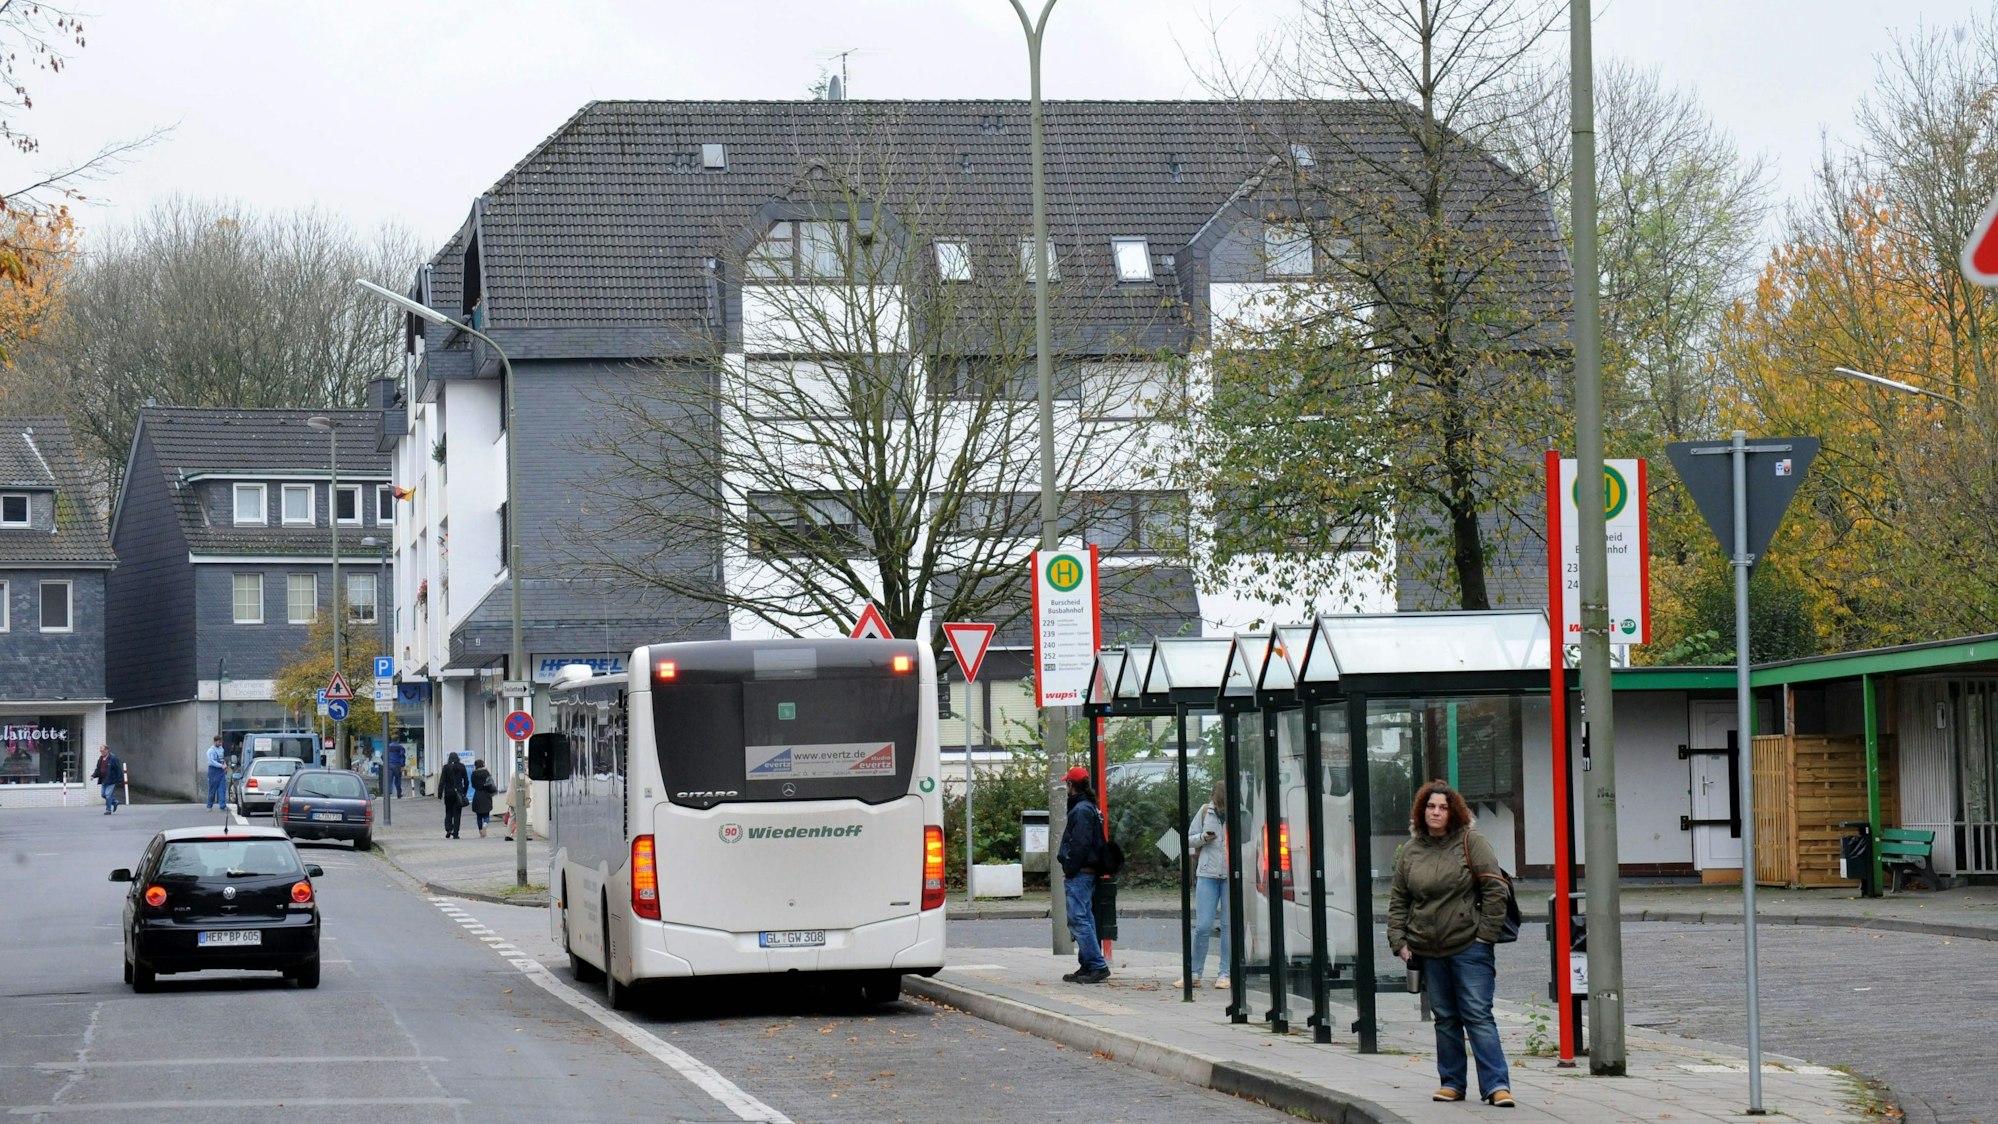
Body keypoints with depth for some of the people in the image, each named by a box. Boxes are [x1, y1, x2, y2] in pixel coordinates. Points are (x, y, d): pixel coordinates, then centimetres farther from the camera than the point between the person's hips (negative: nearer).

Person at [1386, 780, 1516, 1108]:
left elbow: (1495, 890, -5)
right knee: (1445, 1018, 10)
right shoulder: (1410, 851, 10)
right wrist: (1399, 942, 6)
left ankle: (1497, 1085, -9)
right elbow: (1398, 900, 15)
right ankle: (1452, 1082, 19)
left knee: (1478, 1015, -8)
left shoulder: (1472, 843, -3)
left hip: (1469, 946, -4)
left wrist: (1486, 934, -9)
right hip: (1429, 951, 4)